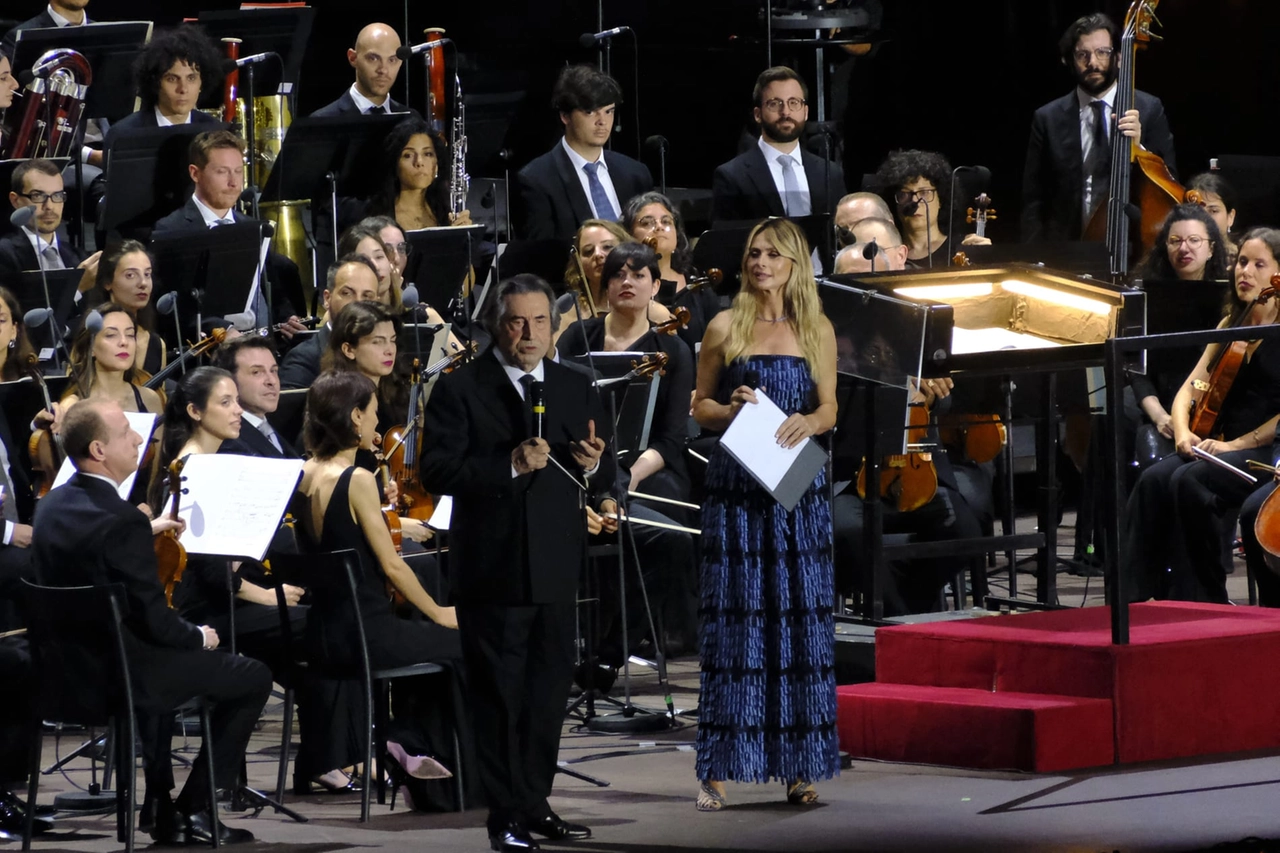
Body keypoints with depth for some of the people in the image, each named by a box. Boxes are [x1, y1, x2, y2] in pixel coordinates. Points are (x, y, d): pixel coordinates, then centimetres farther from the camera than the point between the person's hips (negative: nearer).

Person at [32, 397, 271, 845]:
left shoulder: (52, 506, -1)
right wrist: (199, 637, -3)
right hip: (125, 673, -9)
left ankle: (162, 807, 37)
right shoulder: (122, 520, -26)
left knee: (167, 654, 38)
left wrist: (147, 531, 26)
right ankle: (195, 809, 10)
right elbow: (155, 620, -22)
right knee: (253, 677, 7)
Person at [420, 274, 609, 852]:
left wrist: (593, 465, -10)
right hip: (492, 568, -5)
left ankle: (534, 803, 20)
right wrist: (509, 466, -24)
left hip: (555, 567, 5)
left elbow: (604, 474, 14)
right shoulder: (459, 390, -6)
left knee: (548, 693, 10)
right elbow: (436, 473, -14)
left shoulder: (576, 389, 11)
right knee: (499, 696, -1)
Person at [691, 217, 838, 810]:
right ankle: (719, 771, -2)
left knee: (800, 619, 1)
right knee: (732, 621, -4)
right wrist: (730, 410, -12)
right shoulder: (725, 327, 4)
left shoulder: (817, 331, 9)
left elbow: (829, 409, 11)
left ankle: (801, 768, 6)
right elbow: (699, 404, 9)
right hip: (734, 488, -2)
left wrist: (809, 421, -11)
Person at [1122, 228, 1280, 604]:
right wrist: (1183, 433, -6)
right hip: (1220, 447, 6)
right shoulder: (1230, 325, 18)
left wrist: (1235, 444, -17)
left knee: (1188, 481, -32)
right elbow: (1189, 390, 14)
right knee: (1154, 480, -23)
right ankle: (1137, 595, -27)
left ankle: (1206, 598, -22)